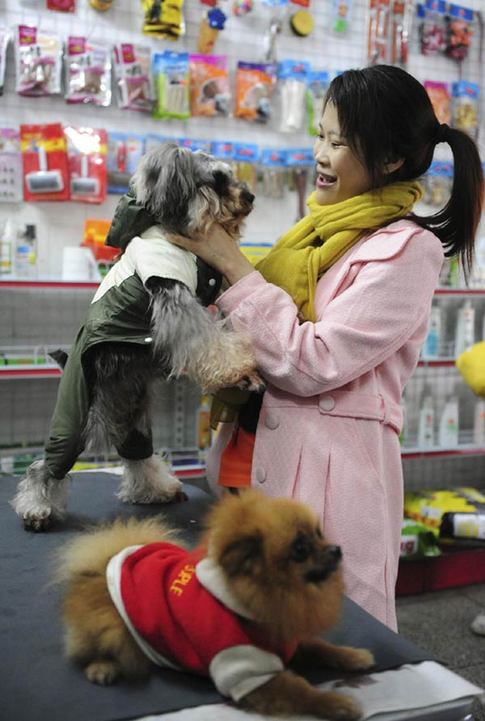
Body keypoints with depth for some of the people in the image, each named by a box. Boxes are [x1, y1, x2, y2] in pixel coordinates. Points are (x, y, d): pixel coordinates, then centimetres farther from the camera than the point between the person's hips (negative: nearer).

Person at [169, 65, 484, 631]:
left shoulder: (407, 249, -12)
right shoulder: (322, 227, 10)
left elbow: (310, 363, -19)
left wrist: (230, 263, -15)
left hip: (326, 476, -7)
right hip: (251, 454, 8)